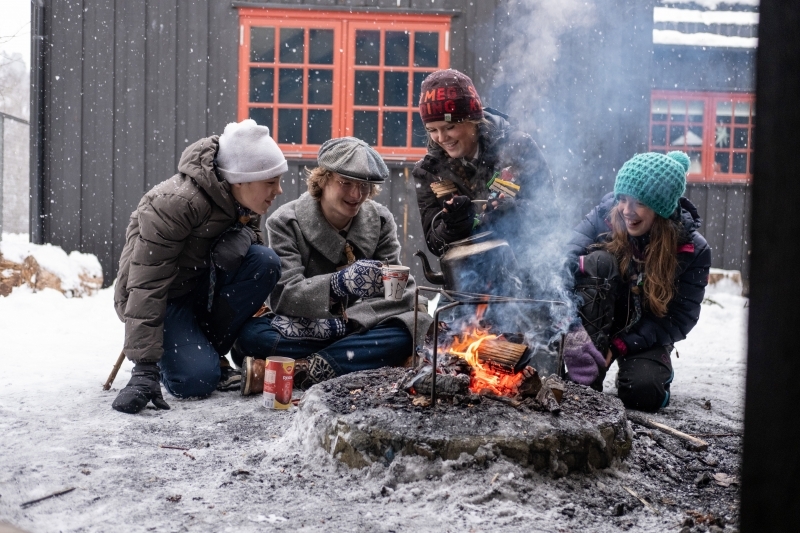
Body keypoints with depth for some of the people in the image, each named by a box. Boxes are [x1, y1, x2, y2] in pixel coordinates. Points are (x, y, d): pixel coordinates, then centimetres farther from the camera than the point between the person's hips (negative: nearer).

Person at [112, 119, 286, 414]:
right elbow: (146, 286, -32)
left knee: (265, 262, -22)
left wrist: (243, 235, -23)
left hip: (203, 284, 6)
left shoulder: (245, 198, -11)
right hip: (161, 298, -6)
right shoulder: (175, 203, -32)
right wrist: (144, 367, -37)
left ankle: (211, 350, -5)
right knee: (197, 379, -26)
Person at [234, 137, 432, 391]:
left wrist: (343, 323, -25)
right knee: (250, 334, -32)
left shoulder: (380, 220, 1)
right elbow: (283, 295, -19)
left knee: (416, 324, -28)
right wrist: (337, 284, -40)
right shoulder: (287, 222, -7)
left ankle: (301, 369, -32)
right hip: (302, 331, -2)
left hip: (360, 327, 2)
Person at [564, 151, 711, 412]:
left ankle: (658, 370, 8)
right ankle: (588, 376, -26)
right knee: (599, 261, -27)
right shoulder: (605, 217, -16)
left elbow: (679, 319, -15)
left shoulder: (693, 250, -15)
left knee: (642, 392, -30)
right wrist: (574, 329, -45)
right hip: (596, 323, 1)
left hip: (646, 336, -1)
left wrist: (617, 347, -25)